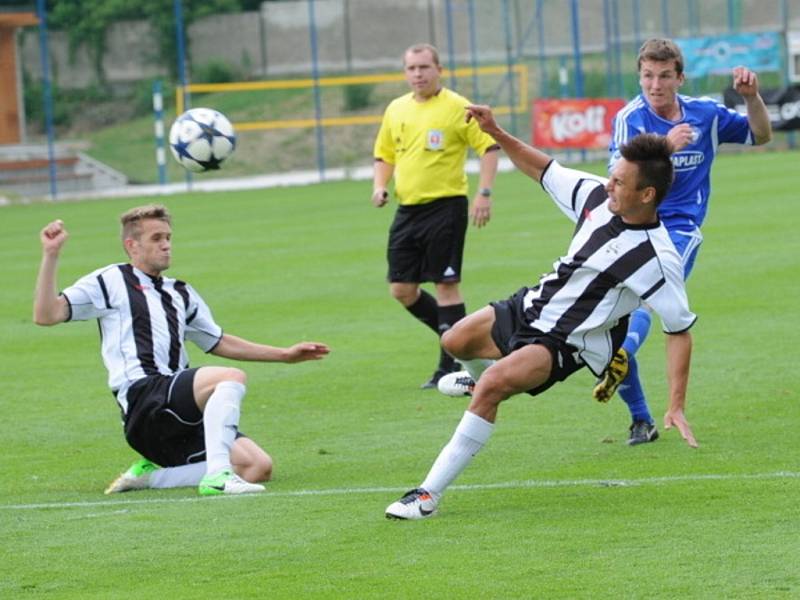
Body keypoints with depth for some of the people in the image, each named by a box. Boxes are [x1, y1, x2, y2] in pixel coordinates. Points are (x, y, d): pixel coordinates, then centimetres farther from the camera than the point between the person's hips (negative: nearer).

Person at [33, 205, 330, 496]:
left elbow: (218, 342, 38)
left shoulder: (180, 293, 28)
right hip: (143, 396, -7)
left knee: (258, 467, -12)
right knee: (231, 377, -30)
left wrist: (284, 354, 36)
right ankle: (217, 475, -42)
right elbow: (46, 315, -2)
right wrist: (50, 256, -11)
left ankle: (150, 475, -4)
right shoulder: (110, 282, 8)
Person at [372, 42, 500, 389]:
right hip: (407, 209, 7)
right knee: (401, 289, 5)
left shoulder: (456, 107, -7)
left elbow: (489, 147, -9)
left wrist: (484, 193, -18)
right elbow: (384, 155, 22)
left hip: (445, 207, -7)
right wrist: (380, 186, 4)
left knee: (445, 284, -7)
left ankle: (451, 366, -2)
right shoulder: (396, 110, 11)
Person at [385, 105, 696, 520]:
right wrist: (496, 134, -5)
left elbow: (680, 330, -20)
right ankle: (478, 374, 60)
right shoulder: (596, 195, -11)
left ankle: (429, 495, -21)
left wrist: (677, 406, -24)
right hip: (532, 306, 8)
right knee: (455, 342, 22)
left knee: (491, 385, -28)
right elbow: (544, 171, 6)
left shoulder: (656, 259, -28)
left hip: (567, 343, -8)